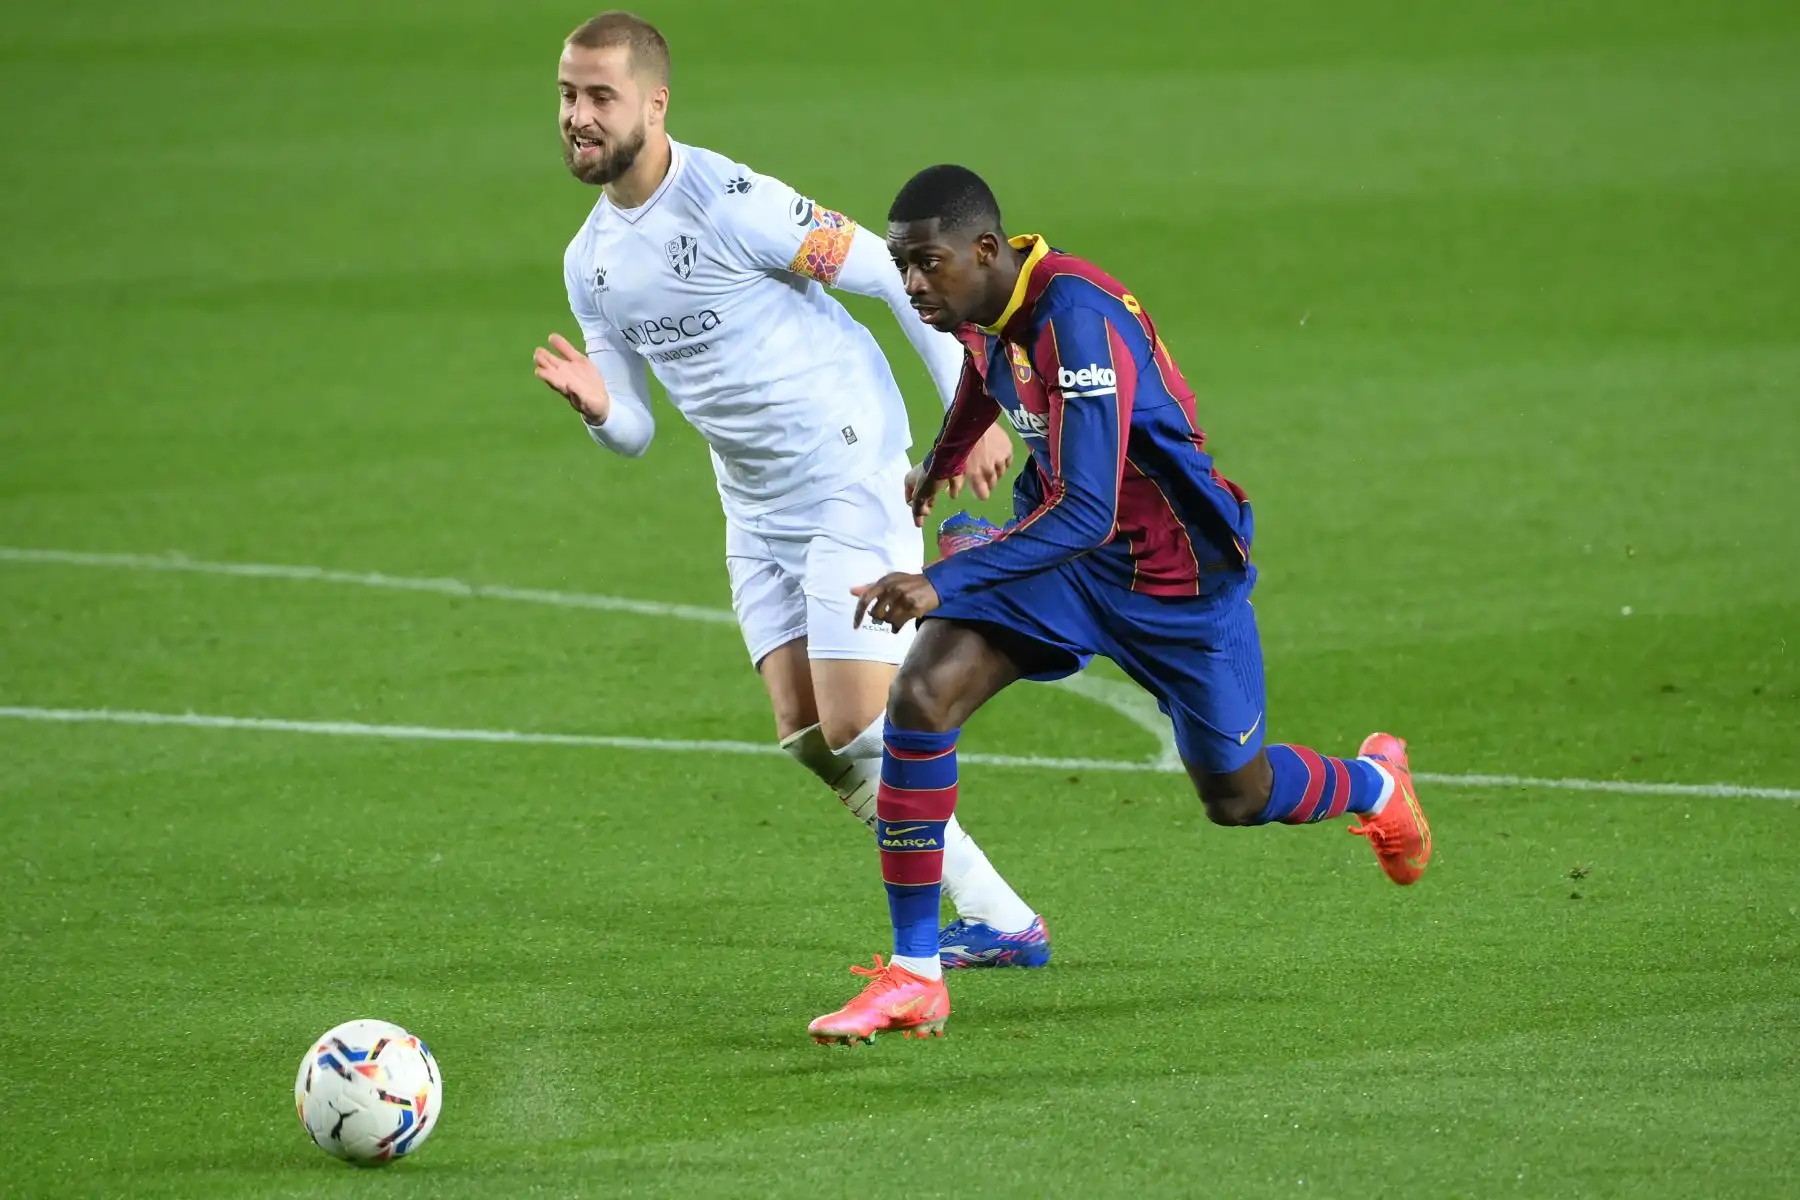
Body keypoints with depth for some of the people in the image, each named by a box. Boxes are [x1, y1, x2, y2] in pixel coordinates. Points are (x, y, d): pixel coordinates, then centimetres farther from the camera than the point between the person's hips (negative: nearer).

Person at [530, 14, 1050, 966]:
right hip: (757, 514, 8)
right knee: (807, 739, 2)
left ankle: (1003, 923, 0)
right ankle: (986, 913, 11)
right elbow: (635, 432, 11)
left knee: (858, 732, -13)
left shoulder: (732, 204, -19)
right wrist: (599, 409, -13)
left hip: (852, 485, -8)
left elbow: (899, 276, -14)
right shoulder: (589, 261, 6)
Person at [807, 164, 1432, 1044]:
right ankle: (913, 977, -12)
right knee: (920, 697, -17)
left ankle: (1375, 783, 49)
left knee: (1235, 797, 12)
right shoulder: (980, 305, -8)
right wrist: (941, 460, 37)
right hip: (1060, 542, 6)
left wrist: (944, 582, -44)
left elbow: (1086, 513, -38)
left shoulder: (1076, 320, -34)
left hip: (1175, 574, -6)